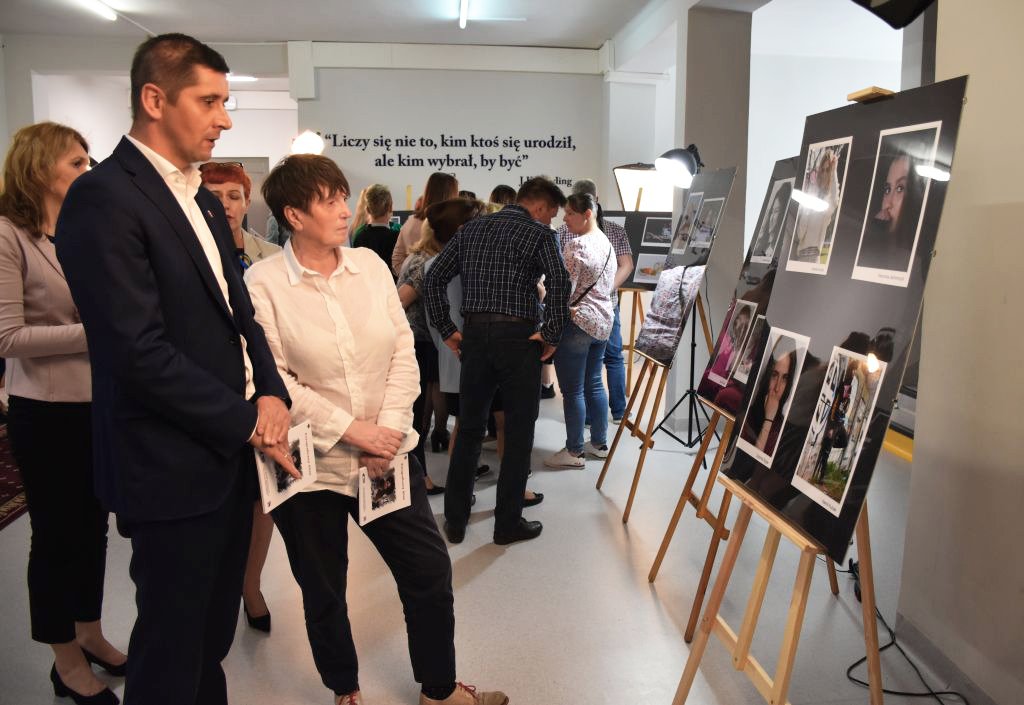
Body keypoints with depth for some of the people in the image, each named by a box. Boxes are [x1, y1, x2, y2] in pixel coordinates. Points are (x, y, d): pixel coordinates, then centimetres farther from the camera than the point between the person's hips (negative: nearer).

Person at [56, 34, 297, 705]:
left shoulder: (203, 200, 11)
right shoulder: (104, 197, -16)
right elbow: (140, 352, -23)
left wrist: (270, 394, -5)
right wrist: (246, 422, -15)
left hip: (232, 449, 8)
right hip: (174, 465, -8)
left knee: (214, 629, 22)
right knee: (172, 647, 10)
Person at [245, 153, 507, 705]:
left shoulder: (370, 264, 2)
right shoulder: (263, 284, -9)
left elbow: (403, 353, 1)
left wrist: (388, 431, -10)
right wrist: (349, 429, -17)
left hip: (386, 454, 3)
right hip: (310, 464, -3)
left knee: (430, 570, 8)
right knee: (323, 592, 14)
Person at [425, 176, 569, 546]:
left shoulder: (472, 228, 14)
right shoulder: (537, 232, -2)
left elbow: (434, 278, 9)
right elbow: (559, 282, -20)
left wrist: (446, 330, 11)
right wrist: (551, 336, -12)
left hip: (474, 335, 5)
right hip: (517, 337, -5)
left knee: (469, 429, 14)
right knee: (518, 432, 7)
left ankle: (455, 519, 20)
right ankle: (508, 523, 14)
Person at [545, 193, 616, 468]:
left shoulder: (576, 245, -16)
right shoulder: (605, 242, 13)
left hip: (577, 322, -9)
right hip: (602, 320, 9)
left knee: (572, 390, -1)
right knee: (594, 385, 16)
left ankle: (573, 451, 7)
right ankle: (599, 443, 24)